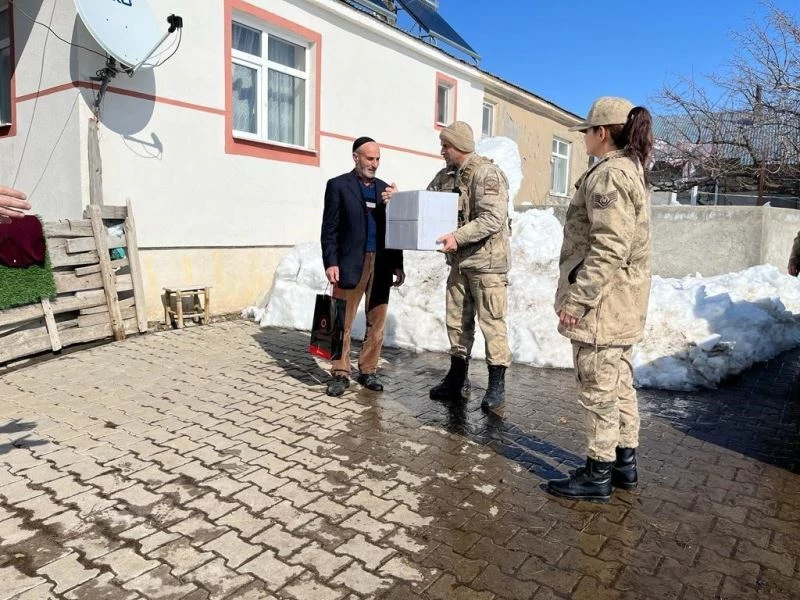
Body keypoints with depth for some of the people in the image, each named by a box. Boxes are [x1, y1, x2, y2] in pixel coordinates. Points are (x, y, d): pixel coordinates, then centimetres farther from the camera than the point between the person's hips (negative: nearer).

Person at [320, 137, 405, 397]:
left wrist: (398, 264, 11)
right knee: (343, 323, 0)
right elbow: (329, 229, -3)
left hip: (381, 264, 4)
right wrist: (331, 263, -13)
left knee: (377, 322, 7)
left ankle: (368, 370, 18)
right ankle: (340, 373, 10)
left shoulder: (384, 188, 15)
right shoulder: (338, 185, 3)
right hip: (351, 263, -4)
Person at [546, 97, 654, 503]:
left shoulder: (608, 174, -16)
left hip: (602, 303, -11)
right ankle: (624, 462, 30)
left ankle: (598, 474, 12)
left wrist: (576, 299, -21)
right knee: (618, 382, 17)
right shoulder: (631, 171, 17)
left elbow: (608, 249, -24)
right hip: (623, 302, 11)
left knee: (598, 389, -1)